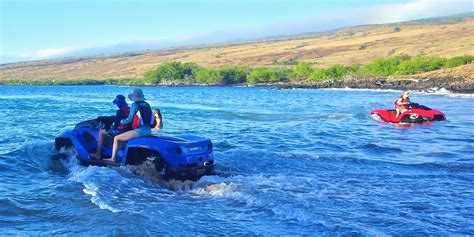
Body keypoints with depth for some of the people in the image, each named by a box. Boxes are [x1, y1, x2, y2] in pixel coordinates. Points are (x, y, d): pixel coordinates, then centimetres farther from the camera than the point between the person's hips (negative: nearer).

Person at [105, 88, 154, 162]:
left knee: (116, 138, 2)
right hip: (148, 131, 8)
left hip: (140, 130, -8)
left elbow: (129, 119, -9)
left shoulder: (135, 104, -6)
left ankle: (113, 158, 1)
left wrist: (121, 121, 9)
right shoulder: (147, 104, 13)